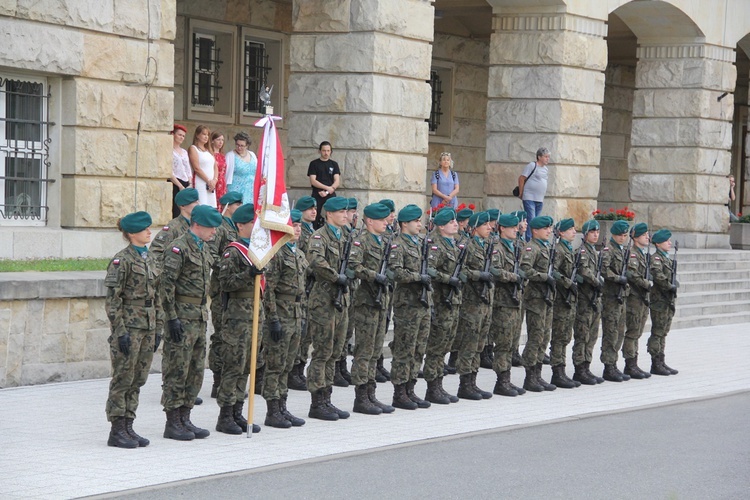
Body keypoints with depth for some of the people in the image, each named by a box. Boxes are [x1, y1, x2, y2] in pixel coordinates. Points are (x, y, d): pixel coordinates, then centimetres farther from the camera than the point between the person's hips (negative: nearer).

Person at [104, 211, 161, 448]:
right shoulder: (122, 260, -10)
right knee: (123, 379, -2)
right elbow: (112, 300, -13)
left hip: (147, 327, 7)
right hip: (129, 326, -7)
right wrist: (120, 331, -17)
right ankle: (117, 431, 3)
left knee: (137, 380, 9)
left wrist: (158, 329, 13)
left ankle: (128, 427, 16)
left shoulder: (150, 259, 13)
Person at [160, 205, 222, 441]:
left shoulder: (203, 249, 16)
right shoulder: (179, 248, -12)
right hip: (182, 317, -9)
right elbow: (166, 284, -17)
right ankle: (172, 423, 1)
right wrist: (172, 317, -19)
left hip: (199, 317, 9)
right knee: (177, 371, -4)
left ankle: (184, 419, 18)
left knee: (196, 371, 11)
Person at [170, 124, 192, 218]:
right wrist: (180, 186, -13)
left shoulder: (184, 152, 21)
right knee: (176, 212, -14)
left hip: (186, 186, 7)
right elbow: (169, 172, -10)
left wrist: (190, 184, 4)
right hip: (175, 185, -7)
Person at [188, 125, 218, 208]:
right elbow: (196, 168, -9)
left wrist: (214, 180, -2)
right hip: (200, 184, -7)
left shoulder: (209, 150, 21)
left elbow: (215, 167, 16)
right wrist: (208, 181, -11)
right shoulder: (193, 149, 0)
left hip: (211, 185, 7)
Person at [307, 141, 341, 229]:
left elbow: (337, 181, 4)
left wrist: (327, 192, -11)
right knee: (315, 218, -7)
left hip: (330, 195, 1)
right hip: (317, 195, -1)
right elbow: (313, 181, -3)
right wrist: (327, 187, -14)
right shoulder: (314, 164, 7)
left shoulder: (334, 164, 12)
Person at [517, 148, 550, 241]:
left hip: (540, 200, 7)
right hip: (530, 198, -7)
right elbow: (521, 179, -7)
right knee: (531, 220, -13)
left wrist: (542, 198, 16)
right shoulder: (532, 166, -7)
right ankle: (529, 241, -14)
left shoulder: (545, 168, 15)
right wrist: (521, 194, -3)